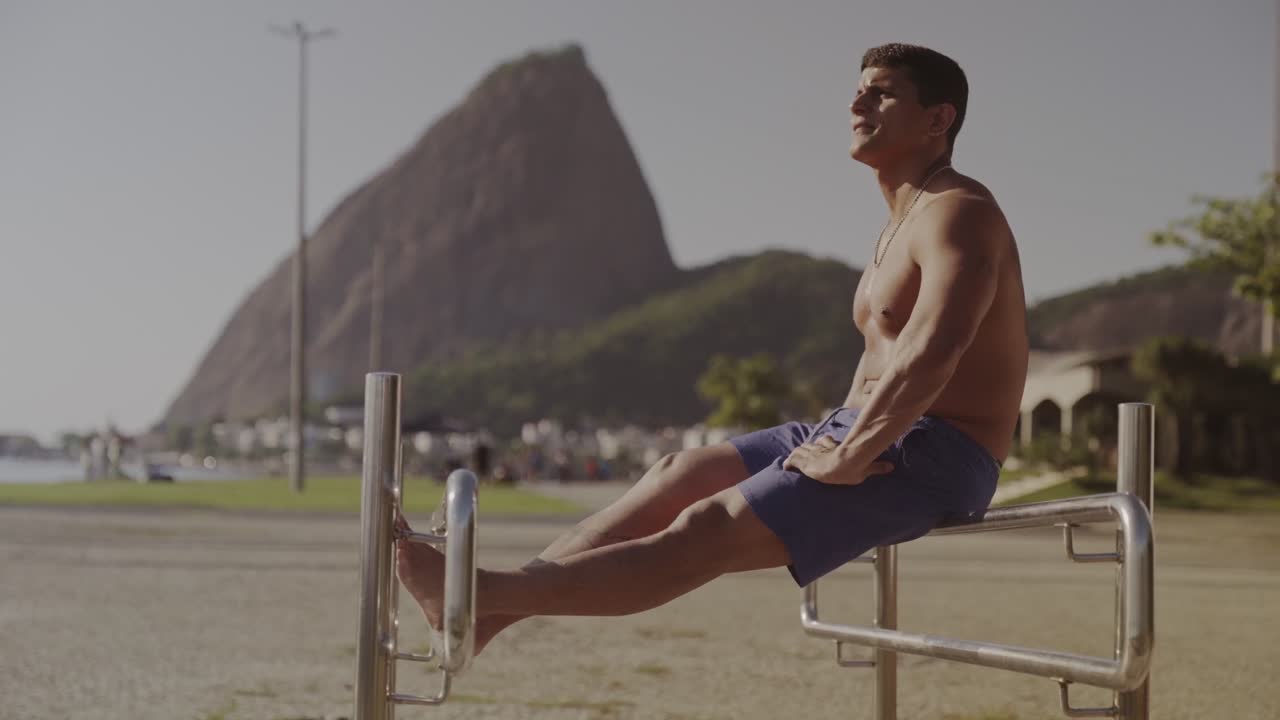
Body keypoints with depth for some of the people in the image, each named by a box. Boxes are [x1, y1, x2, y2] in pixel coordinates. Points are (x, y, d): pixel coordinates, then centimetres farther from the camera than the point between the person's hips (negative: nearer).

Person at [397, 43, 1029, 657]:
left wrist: (849, 457, -27)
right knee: (679, 474, 0)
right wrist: (842, 435, 12)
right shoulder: (900, 227, 21)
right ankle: (487, 612, -6)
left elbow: (933, 351, -30)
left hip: (932, 456, -10)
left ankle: (476, 595, -26)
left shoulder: (958, 213, -13)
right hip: (879, 433, 10)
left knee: (710, 530, -19)